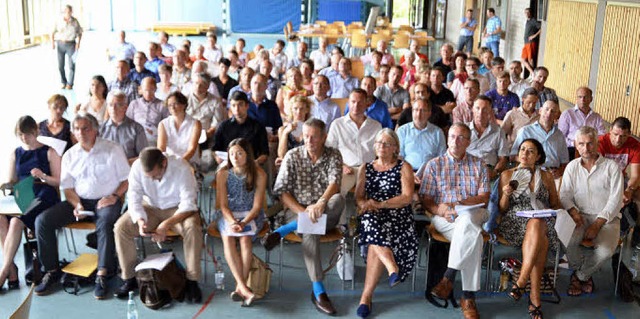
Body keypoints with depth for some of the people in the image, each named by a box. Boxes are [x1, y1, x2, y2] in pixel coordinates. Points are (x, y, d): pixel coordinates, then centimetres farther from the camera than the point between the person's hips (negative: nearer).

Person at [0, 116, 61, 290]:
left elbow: (59, 181, 4)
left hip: (44, 197, -4)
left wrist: (43, 176, -15)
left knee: (16, 222, -32)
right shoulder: (15, 154, 18)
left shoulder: (49, 152, 5)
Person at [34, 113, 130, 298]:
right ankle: (52, 271, -7)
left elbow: (126, 179, 1)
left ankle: (102, 274, -34)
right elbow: (67, 187, 10)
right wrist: (77, 205, -8)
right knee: (42, 220, -15)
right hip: (80, 200, 4)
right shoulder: (70, 155, 12)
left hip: (105, 200, -4)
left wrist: (115, 196, -16)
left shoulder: (112, 150, 1)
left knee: (105, 222, -39)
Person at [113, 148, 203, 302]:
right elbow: (134, 199, -14)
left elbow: (188, 204, -27)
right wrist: (140, 221, -34)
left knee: (192, 227, -34)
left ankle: (192, 281, -20)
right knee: (121, 227, -19)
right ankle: (129, 278, -3)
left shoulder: (182, 168, -27)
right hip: (150, 207, 3)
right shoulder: (137, 167, -19)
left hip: (177, 208, -3)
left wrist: (166, 224, -39)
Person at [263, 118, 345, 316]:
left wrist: (321, 203, -37)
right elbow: (281, 190, -3)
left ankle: (283, 231, -31)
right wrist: (303, 211, -19)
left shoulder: (333, 155, 3)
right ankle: (318, 292, -36)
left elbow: (334, 183, -16)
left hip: (326, 213, 1)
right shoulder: (292, 156, 3)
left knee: (339, 200, -34)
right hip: (297, 210, -1)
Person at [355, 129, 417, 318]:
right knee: (372, 224, -36)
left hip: (398, 216, -2)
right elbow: (359, 197, 12)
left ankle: (367, 296, -32)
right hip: (372, 216, 3)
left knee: (375, 239, -32)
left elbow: (408, 197, -4)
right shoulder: (365, 169, 20)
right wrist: (365, 205, -14)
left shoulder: (404, 168, 10)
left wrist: (379, 204, -15)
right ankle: (393, 268, -45)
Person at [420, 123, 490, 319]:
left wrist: (457, 204, -10)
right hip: (444, 219, -1)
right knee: (473, 236, -35)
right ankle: (468, 297, -34)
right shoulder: (434, 165, 15)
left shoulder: (478, 165, 18)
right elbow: (426, 200, 8)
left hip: (473, 215, 1)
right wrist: (440, 210, -16)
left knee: (466, 220, -39)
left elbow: (484, 198, 7)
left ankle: (449, 277, -34)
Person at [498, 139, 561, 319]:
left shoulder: (546, 177, 17)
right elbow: (501, 209, 11)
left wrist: (550, 210, -3)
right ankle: (535, 296, -34)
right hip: (514, 223, -1)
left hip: (542, 221, 1)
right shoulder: (507, 175, 13)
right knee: (541, 241, -36)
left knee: (536, 224, -39)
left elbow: (556, 205, 20)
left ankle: (521, 282, -37)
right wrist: (506, 194, -9)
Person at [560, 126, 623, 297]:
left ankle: (580, 276, 0)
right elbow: (565, 194, 5)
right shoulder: (572, 167, 11)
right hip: (581, 216, 2)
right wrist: (574, 211, -17)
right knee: (568, 244, -30)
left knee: (605, 250, -30)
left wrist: (597, 225, -16)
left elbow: (615, 200, -7)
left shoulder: (612, 167, 0)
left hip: (607, 218, -2)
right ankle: (581, 273, 2)